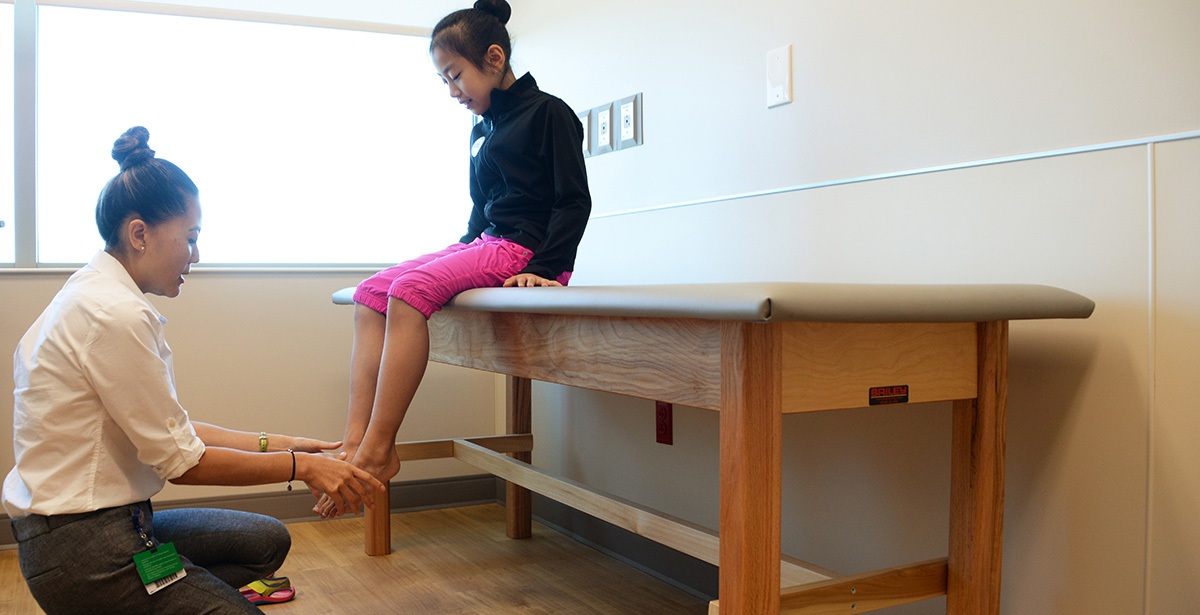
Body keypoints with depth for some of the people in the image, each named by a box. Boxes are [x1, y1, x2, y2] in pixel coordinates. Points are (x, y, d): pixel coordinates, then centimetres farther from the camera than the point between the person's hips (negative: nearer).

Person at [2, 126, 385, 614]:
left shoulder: (95, 293, 9)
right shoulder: (117, 314, -22)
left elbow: (170, 428, 8)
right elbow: (178, 459, -17)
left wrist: (277, 444, 5)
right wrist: (301, 466, -11)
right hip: (83, 547, -10)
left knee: (268, 542, 14)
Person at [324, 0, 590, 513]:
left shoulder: (547, 113, -2)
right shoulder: (481, 130, 22)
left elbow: (575, 200, -9)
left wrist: (544, 267, -19)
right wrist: (463, 254, 14)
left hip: (524, 252, -9)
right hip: (483, 246, 9)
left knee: (412, 290, -28)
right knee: (371, 293, -6)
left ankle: (378, 450, -29)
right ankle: (356, 440, -18)